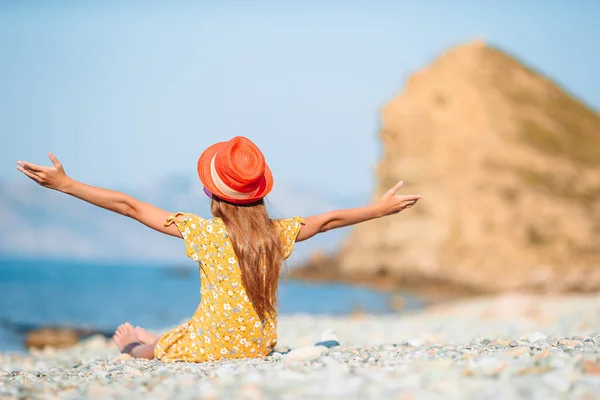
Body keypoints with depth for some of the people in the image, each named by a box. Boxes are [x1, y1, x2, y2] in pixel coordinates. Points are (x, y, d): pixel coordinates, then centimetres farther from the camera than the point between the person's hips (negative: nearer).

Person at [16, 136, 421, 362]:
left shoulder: (205, 232, -18)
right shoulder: (279, 234, -7)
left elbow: (129, 206, -17)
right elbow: (328, 220, 8)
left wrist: (65, 184, -15)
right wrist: (379, 209, 24)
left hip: (212, 349, -4)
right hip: (260, 347, 5)